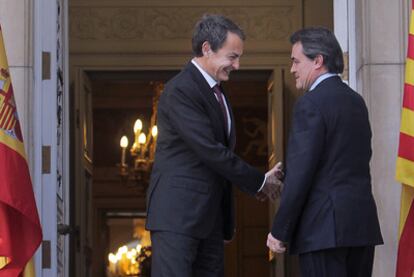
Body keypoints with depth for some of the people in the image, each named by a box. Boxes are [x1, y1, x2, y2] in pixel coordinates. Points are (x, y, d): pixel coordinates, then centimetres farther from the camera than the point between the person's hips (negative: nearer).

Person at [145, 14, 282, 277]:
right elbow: (210, 151, -18)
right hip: (177, 214, -9)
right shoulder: (180, 91, -14)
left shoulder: (217, 92, 17)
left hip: (211, 215, 9)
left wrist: (257, 181, 6)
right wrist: (260, 181, -11)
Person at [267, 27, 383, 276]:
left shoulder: (311, 104, -10)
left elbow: (300, 173, -15)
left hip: (326, 228, -8)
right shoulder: (356, 101, 15)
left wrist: (280, 232, -10)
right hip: (363, 225, 8)